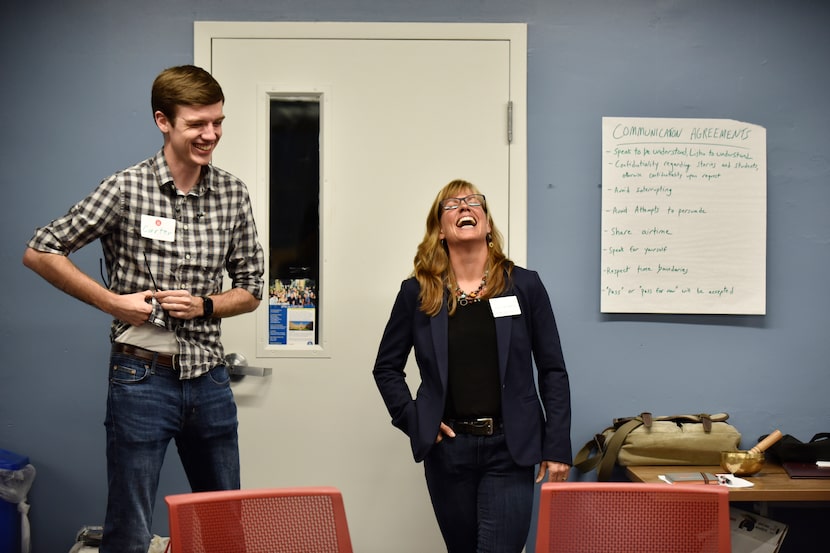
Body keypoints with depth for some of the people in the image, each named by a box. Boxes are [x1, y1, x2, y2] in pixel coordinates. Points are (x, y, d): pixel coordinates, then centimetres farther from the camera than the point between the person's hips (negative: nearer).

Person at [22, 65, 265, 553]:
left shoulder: (233, 193, 3)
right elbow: (40, 252, -4)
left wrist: (204, 306, -8)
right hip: (143, 378, -4)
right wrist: (114, 302, -10)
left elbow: (251, 289, 10)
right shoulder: (126, 189, -9)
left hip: (210, 379, 4)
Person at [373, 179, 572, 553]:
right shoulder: (418, 292, 3)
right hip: (448, 446, 1)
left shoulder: (525, 285, 2)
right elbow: (387, 367, 12)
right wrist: (411, 420, -1)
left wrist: (557, 447, -2)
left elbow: (553, 371, 3)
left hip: (509, 448, -1)